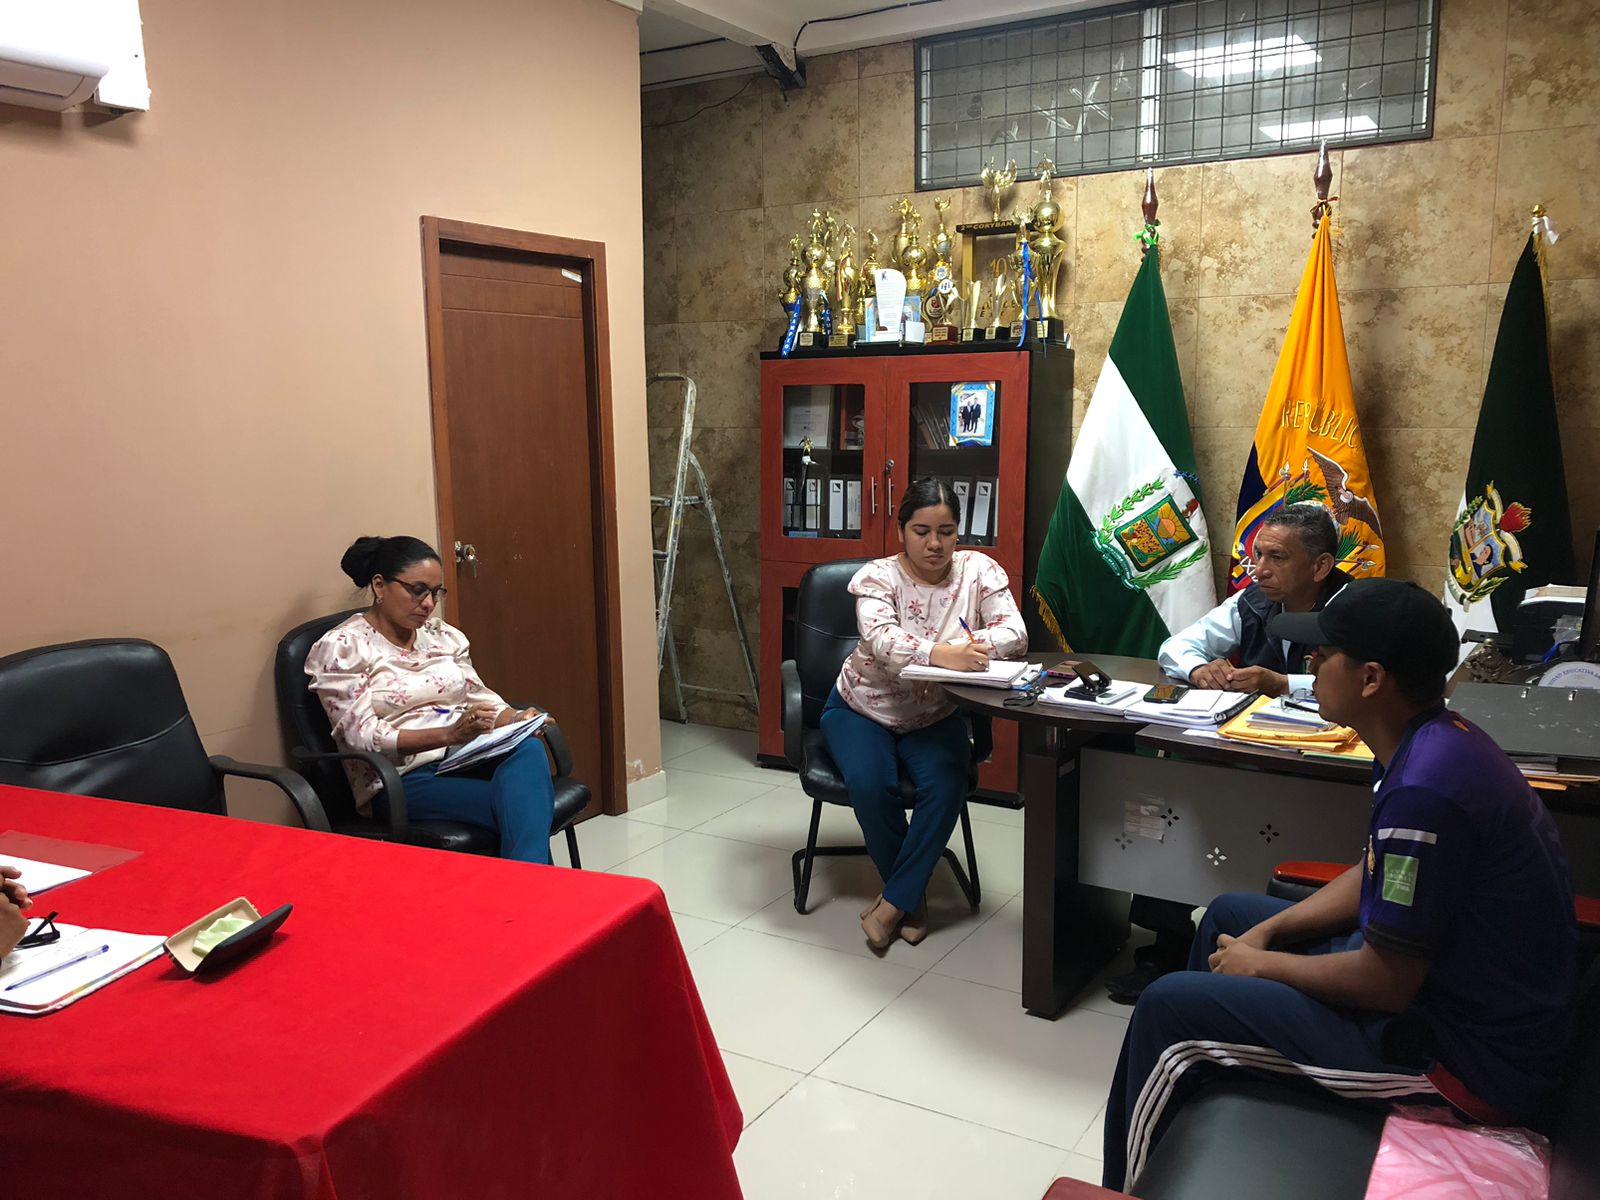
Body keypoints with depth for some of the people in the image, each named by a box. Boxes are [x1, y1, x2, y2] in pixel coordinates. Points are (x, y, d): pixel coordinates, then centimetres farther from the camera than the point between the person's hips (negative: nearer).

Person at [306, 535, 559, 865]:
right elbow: (362, 737, -12)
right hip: (401, 778, -5)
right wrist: (449, 734, -25)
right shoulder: (341, 647, -3)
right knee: (520, 803, -32)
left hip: (466, 757, 6)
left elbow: (479, 696, 17)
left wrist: (515, 719, -7)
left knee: (529, 750, -31)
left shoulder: (443, 634, 16)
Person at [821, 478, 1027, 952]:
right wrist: (939, 654, -55)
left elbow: (1014, 632, -18)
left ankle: (895, 900, -11)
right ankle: (912, 894, -3)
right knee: (870, 785, -28)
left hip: (935, 715, 2)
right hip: (864, 708, -1)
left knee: (947, 783, -27)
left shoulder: (979, 570, -7)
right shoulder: (878, 576, -15)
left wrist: (975, 645, -41)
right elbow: (882, 639, -34)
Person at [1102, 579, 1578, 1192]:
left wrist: (1260, 964, -10)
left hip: (1469, 1063, -10)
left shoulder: (1424, 791, -31)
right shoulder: (1441, 739, 1)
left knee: (1167, 1007, -13)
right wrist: (1269, 933, 4)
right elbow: (1374, 877, 14)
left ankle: (1126, 1184, 12)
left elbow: (1385, 983, -25)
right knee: (1228, 916, 21)